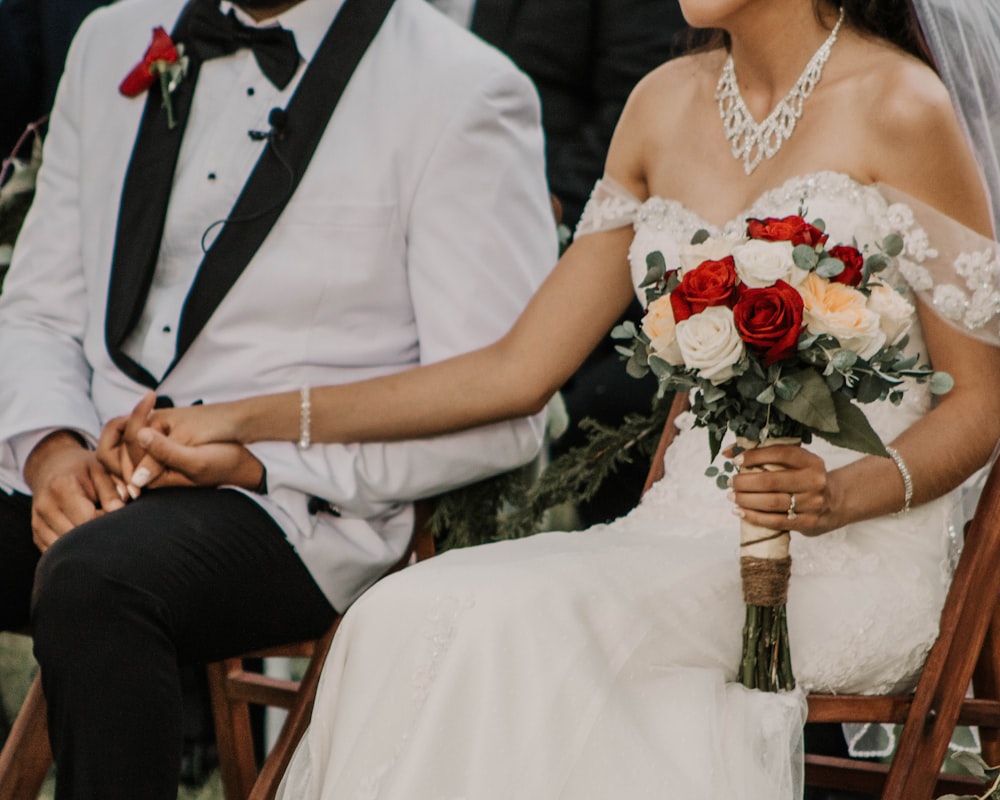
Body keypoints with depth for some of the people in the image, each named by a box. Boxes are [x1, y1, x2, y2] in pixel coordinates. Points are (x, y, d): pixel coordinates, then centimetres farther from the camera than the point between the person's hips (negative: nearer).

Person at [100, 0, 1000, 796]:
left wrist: (842, 494, -23)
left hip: (856, 548, -5)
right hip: (690, 529, 5)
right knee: (411, 616, -24)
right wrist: (245, 425, 8)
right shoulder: (668, 104, 13)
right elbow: (520, 368, 13)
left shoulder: (900, 107, -6)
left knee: (513, 623, -31)